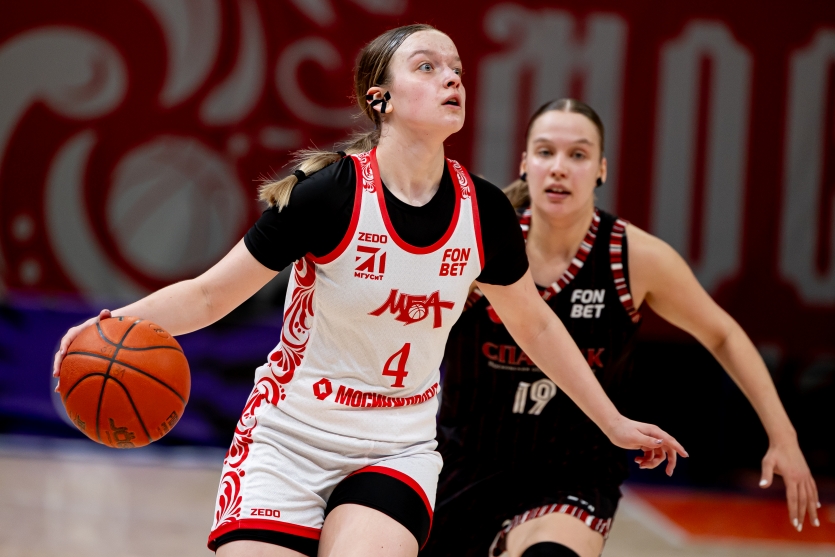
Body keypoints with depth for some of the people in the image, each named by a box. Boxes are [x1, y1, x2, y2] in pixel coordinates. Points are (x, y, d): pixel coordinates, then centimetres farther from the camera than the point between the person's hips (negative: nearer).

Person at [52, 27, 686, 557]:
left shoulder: (484, 211, -5)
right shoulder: (331, 193, -16)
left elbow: (534, 325, 14)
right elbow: (208, 296, -10)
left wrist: (613, 423, 20)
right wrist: (115, 324, -29)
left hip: (397, 454, 2)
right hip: (288, 440, -2)